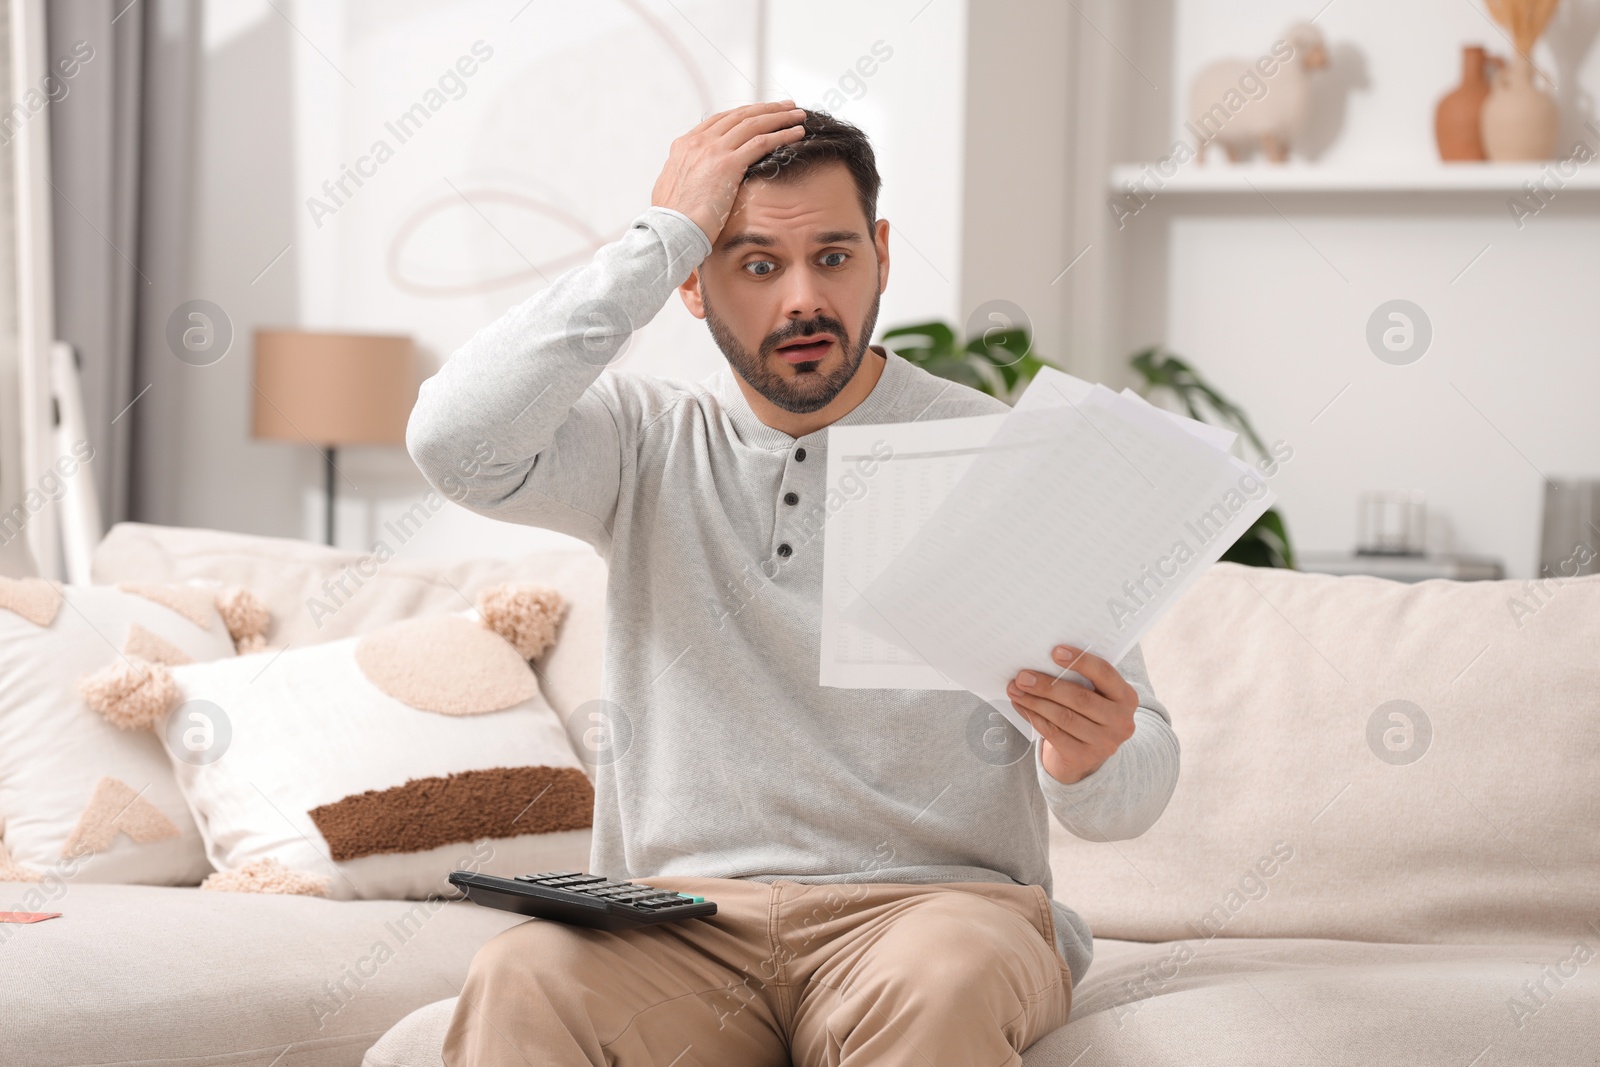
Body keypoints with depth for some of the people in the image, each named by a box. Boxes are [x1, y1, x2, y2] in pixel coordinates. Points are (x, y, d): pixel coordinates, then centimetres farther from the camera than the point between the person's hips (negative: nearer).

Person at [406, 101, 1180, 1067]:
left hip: (928, 904, -1)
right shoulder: (649, 445, 10)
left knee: (938, 987, -37)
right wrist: (661, 233, -6)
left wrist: (1090, 762, -23)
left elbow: (1128, 800, 3)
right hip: (682, 924, 1)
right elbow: (459, 439, -12)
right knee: (523, 979, -32)